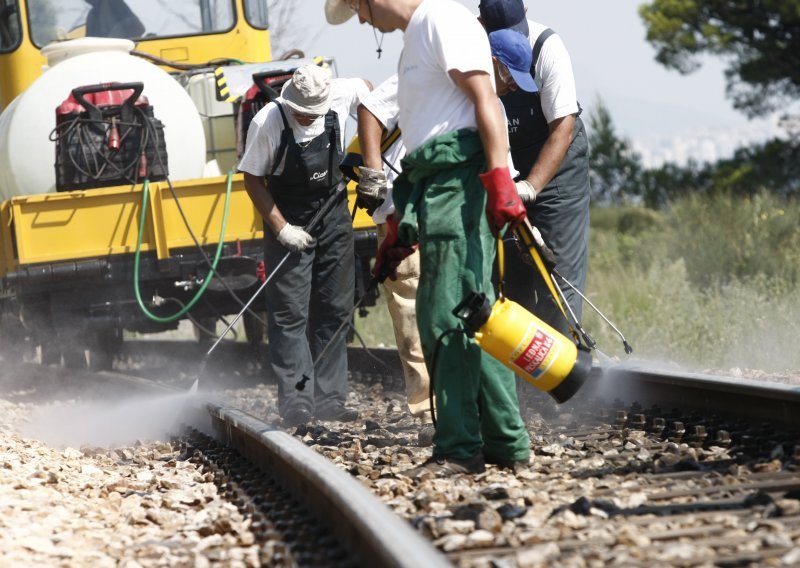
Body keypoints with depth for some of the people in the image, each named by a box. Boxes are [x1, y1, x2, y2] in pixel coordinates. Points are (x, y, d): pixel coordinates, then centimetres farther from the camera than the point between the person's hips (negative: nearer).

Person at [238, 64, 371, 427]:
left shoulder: (341, 96, -13)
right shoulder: (267, 123, -22)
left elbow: (368, 91, 11)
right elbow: (252, 179, -12)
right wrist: (281, 229, -17)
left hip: (333, 217, 4)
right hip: (289, 222, -4)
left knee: (333, 311, 6)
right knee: (290, 315, -8)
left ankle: (329, 399, 11)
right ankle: (296, 402, -10)